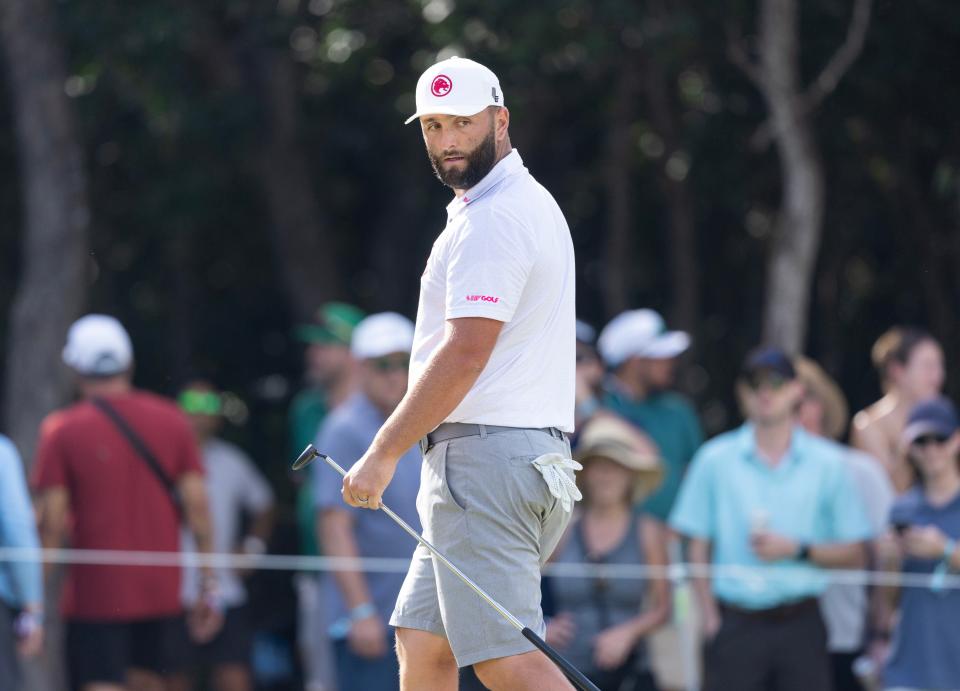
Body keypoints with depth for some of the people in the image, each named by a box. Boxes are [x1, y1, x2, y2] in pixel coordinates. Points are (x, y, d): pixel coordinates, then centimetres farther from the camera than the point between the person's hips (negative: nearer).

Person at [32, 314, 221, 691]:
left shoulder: (62, 430, -6)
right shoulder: (171, 420, 3)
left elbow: (52, 522, -9)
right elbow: (198, 506, 1)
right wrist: (208, 586, 7)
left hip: (95, 593, -4)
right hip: (161, 590, 4)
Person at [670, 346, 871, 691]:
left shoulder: (827, 463, 6)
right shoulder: (715, 459, 6)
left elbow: (853, 554, 6)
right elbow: (698, 548, 6)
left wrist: (796, 550, -10)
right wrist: (709, 619, -4)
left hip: (800, 622, 1)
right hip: (735, 621, 0)